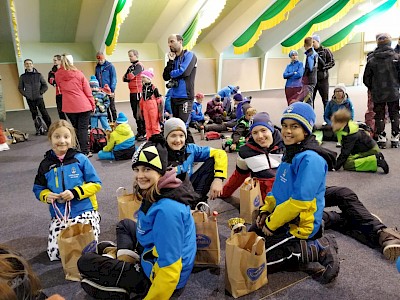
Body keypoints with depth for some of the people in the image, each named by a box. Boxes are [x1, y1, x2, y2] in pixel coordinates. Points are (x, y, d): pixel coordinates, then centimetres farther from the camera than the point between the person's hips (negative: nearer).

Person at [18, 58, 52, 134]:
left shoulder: (38, 75, 2)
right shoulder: (23, 77, 5)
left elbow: (45, 86, 5)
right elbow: (20, 88, 11)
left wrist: (40, 93, -5)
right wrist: (25, 95, -1)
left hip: (39, 98, -2)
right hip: (30, 99, 2)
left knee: (44, 113, -6)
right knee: (34, 115, 6)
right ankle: (38, 129, 13)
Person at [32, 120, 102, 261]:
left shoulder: (80, 159, -5)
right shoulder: (46, 164, 5)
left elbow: (96, 184, -4)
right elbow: (38, 189, 14)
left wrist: (75, 192, -18)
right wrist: (46, 196, -9)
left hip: (84, 211, -3)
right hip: (59, 215, 3)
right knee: (54, 253, -4)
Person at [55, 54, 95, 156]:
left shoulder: (58, 75, 2)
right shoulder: (79, 74, -6)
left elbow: (61, 89, 16)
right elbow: (87, 90, -4)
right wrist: (93, 104, 4)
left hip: (69, 107, 3)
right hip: (83, 105, -3)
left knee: (75, 128, 16)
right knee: (83, 128, 1)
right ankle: (85, 152, 1)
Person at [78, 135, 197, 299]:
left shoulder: (167, 209, -34)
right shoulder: (156, 193, -3)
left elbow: (170, 270, -31)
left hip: (158, 278, -9)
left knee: (84, 262, 3)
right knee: (125, 224, 29)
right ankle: (125, 262, 13)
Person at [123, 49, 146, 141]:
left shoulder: (139, 65, -7)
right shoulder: (131, 67, 19)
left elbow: (131, 76, -20)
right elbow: (124, 78, 12)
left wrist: (127, 76, 1)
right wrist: (129, 78, -7)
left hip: (138, 92, -9)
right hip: (132, 92, 9)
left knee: (140, 113, -9)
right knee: (135, 113, 12)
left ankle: (144, 133, -4)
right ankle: (139, 132, 20)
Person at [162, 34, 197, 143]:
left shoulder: (189, 55, -3)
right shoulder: (172, 58, 14)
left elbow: (184, 72, -18)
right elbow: (166, 77, 6)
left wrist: (171, 73, 0)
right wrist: (170, 62, -5)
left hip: (185, 97, -7)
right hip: (174, 96, 7)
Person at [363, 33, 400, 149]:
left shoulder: (372, 60, -6)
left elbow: (366, 78, -1)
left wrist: (371, 88, 15)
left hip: (378, 93, 0)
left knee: (379, 115, 9)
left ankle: (381, 138, 8)